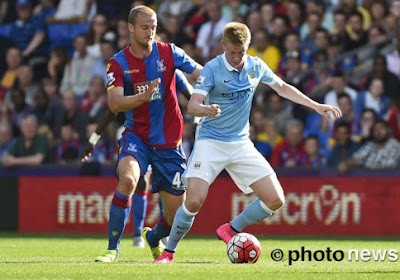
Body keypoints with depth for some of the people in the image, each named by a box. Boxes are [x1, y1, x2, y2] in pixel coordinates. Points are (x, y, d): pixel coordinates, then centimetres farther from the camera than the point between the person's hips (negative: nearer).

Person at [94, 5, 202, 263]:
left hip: (169, 142, 1)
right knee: (128, 179, -34)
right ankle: (113, 248, -20)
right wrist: (142, 97, -35)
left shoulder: (168, 53, -3)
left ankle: (154, 237, 41)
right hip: (137, 136, -1)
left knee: (177, 218, 4)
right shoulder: (118, 63, -5)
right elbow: (114, 104, -17)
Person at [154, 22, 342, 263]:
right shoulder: (212, 69, -12)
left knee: (276, 200, -5)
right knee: (194, 200, -21)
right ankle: (169, 252, -1)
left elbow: (283, 88, 19)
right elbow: (192, 105, -21)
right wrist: (206, 110, -43)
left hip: (241, 144, 5)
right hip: (211, 142, -5)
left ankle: (231, 230, 17)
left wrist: (316, 106, 15)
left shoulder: (256, 67, 2)